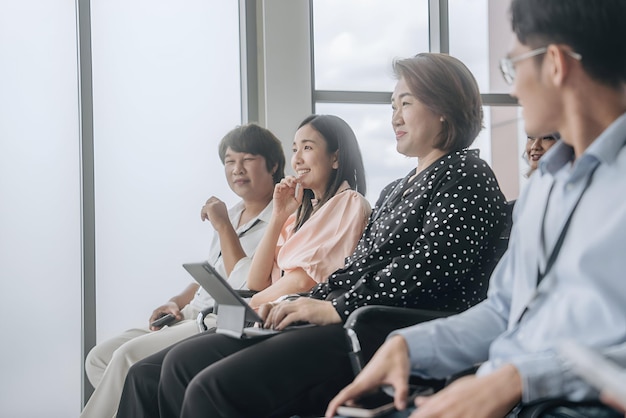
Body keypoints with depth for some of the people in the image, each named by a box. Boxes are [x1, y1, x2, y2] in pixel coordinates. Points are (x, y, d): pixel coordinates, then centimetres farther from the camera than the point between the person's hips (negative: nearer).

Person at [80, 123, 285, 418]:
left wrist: (223, 227, -17)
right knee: (99, 358, -4)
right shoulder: (233, 215, 18)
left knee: (128, 355, -23)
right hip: (193, 316, 9)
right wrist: (177, 302, 8)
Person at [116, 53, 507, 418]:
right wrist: (298, 305, 5)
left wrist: (336, 309, -15)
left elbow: (428, 270, -15)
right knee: (181, 363, -4)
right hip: (350, 323, 10)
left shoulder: (467, 175, -1)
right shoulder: (395, 191, 28)